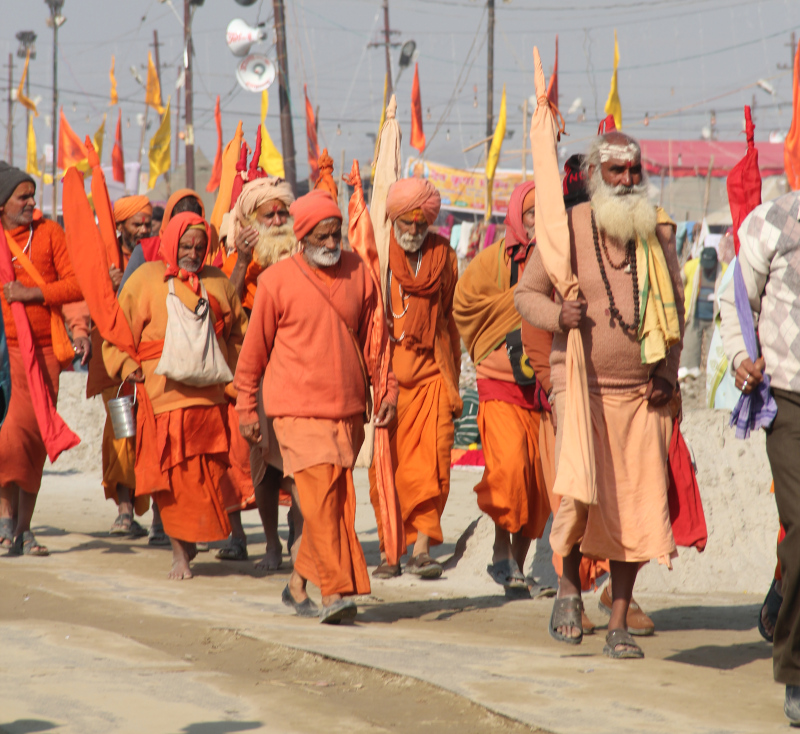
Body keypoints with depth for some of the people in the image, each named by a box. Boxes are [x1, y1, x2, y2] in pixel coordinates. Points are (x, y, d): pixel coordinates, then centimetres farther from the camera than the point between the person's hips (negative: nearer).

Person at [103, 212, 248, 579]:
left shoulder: (218, 283, 13)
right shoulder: (147, 279, 5)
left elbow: (238, 331, 24)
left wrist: (233, 371, 15)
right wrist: (126, 366, -2)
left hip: (210, 395, 3)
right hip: (164, 395, -2)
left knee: (209, 475, -1)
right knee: (173, 474, -5)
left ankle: (193, 537, 13)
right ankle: (180, 551, 4)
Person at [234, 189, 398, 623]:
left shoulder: (357, 273, 7)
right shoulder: (277, 281, -2)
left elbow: (373, 337, 14)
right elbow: (255, 347, 4)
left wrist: (387, 390, 7)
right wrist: (246, 407, 6)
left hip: (348, 409, 4)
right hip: (297, 408, -4)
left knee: (339, 501, 6)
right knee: (320, 497, -15)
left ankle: (299, 583, 21)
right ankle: (336, 592, -16)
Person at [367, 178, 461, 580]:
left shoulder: (443, 257, 9)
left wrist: (452, 380, 15)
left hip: (431, 373, 2)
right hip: (386, 373, -2)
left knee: (431, 464, -7)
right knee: (387, 464, 0)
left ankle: (421, 547, -4)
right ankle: (387, 550, 8)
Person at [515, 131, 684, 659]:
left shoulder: (659, 232, 7)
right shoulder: (567, 229, -1)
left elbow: (675, 307, 15)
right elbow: (526, 293, 6)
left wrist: (669, 369, 3)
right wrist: (557, 314, -15)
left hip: (643, 392, 3)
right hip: (582, 383, -3)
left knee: (636, 505, 1)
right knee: (581, 490, -19)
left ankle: (619, 625, 12)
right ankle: (569, 586, 9)